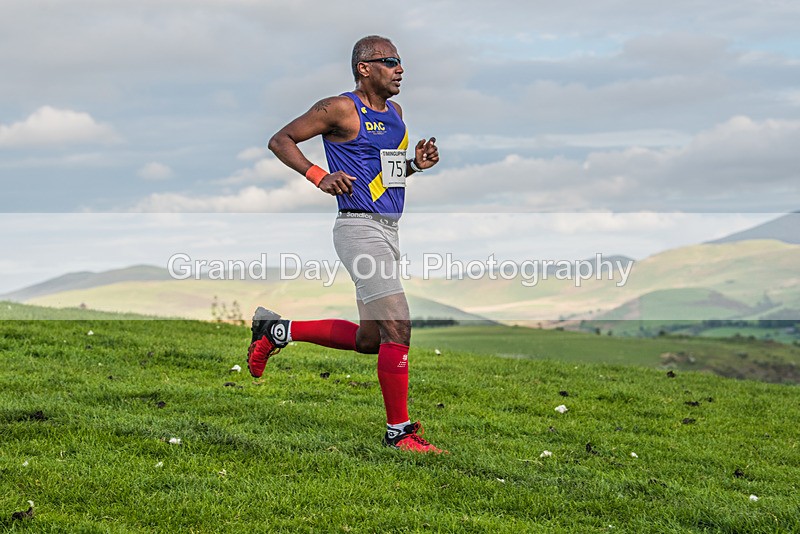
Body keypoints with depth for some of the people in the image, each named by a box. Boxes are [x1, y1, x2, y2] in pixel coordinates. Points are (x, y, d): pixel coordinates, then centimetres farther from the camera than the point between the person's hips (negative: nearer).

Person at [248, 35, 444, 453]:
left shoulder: (395, 112, 16)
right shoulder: (341, 109, -8)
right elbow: (280, 141, -5)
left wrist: (416, 164, 7)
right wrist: (320, 177, -18)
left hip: (388, 231, 9)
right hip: (360, 228, -9)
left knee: (369, 339, 13)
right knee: (397, 329, -12)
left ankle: (278, 330, 27)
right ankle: (398, 431, -1)